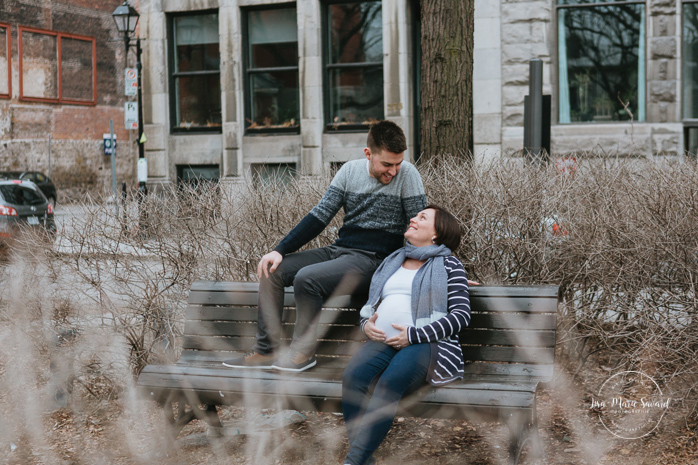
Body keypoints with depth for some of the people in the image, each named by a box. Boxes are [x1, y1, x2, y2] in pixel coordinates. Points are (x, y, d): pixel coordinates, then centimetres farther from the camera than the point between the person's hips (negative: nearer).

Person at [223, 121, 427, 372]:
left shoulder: (407, 174, -9)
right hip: (338, 251, 7)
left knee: (307, 278, -27)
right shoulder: (351, 170, 5)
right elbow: (320, 215, 5)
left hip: (372, 260, -6)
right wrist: (280, 250, -1)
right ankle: (266, 351, 2)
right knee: (272, 269, -4)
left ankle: (304, 352, -7)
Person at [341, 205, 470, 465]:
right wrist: (366, 324, 5)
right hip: (383, 342, 5)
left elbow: (461, 316, -4)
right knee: (352, 378, -28)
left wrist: (413, 335, -13)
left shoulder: (448, 265, 7)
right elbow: (369, 305, 31)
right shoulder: (392, 262, 26)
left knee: (388, 384, -35)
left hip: (425, 345, -5)